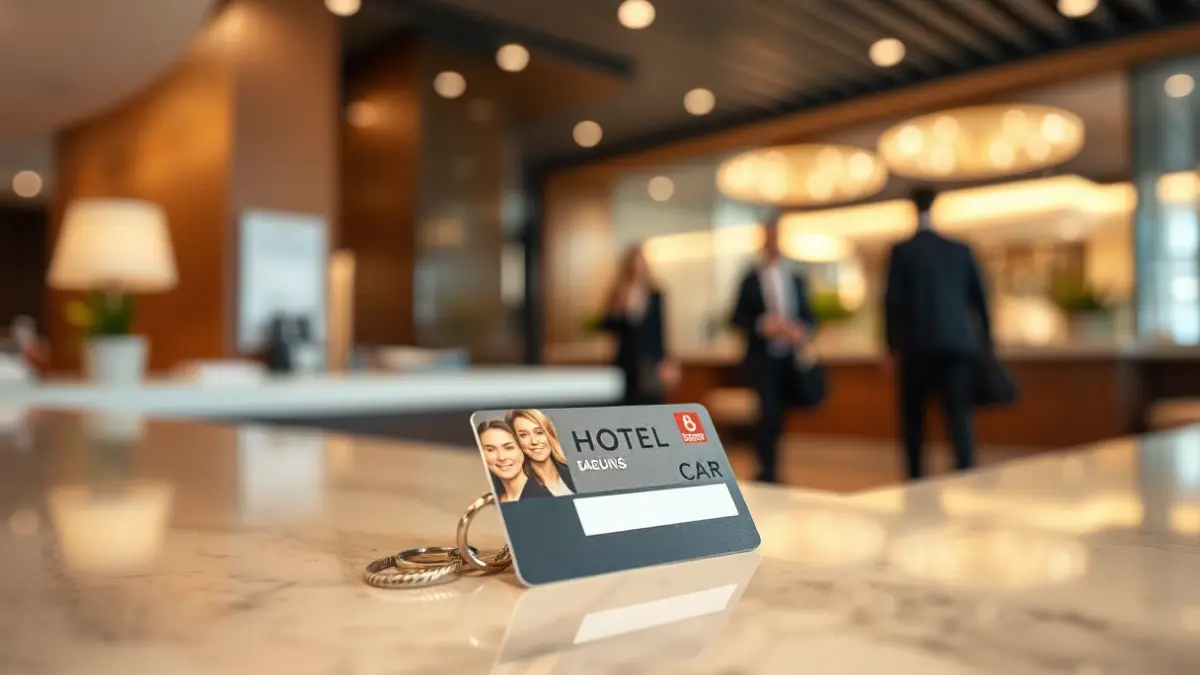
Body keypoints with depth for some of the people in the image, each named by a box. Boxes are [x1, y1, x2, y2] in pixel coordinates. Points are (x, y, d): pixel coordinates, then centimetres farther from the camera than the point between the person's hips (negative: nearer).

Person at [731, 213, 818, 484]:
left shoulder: (796, 280, 12)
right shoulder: (751, 279, 1)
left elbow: (808, 316, 11)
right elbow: (738, 317, -3)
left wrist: (803, 332, -10)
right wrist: (761, 325, -21)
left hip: (789, 359, 4)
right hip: (761, 358, -4)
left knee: (778, 416, 8)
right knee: (769, 413, -17)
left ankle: (766, 472, 21)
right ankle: (769, 474, -7)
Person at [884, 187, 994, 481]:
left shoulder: (902, 251, 0)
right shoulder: (961, 250, 9)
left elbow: (893, 301, -5)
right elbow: (980, 298, 10)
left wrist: (893, 348, 2)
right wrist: (986, 344, 18)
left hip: (917, 346, -2)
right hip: (958, 344, 2)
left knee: (912, 416, 12)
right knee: (959, 415, -1)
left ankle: (916, 481, 16)